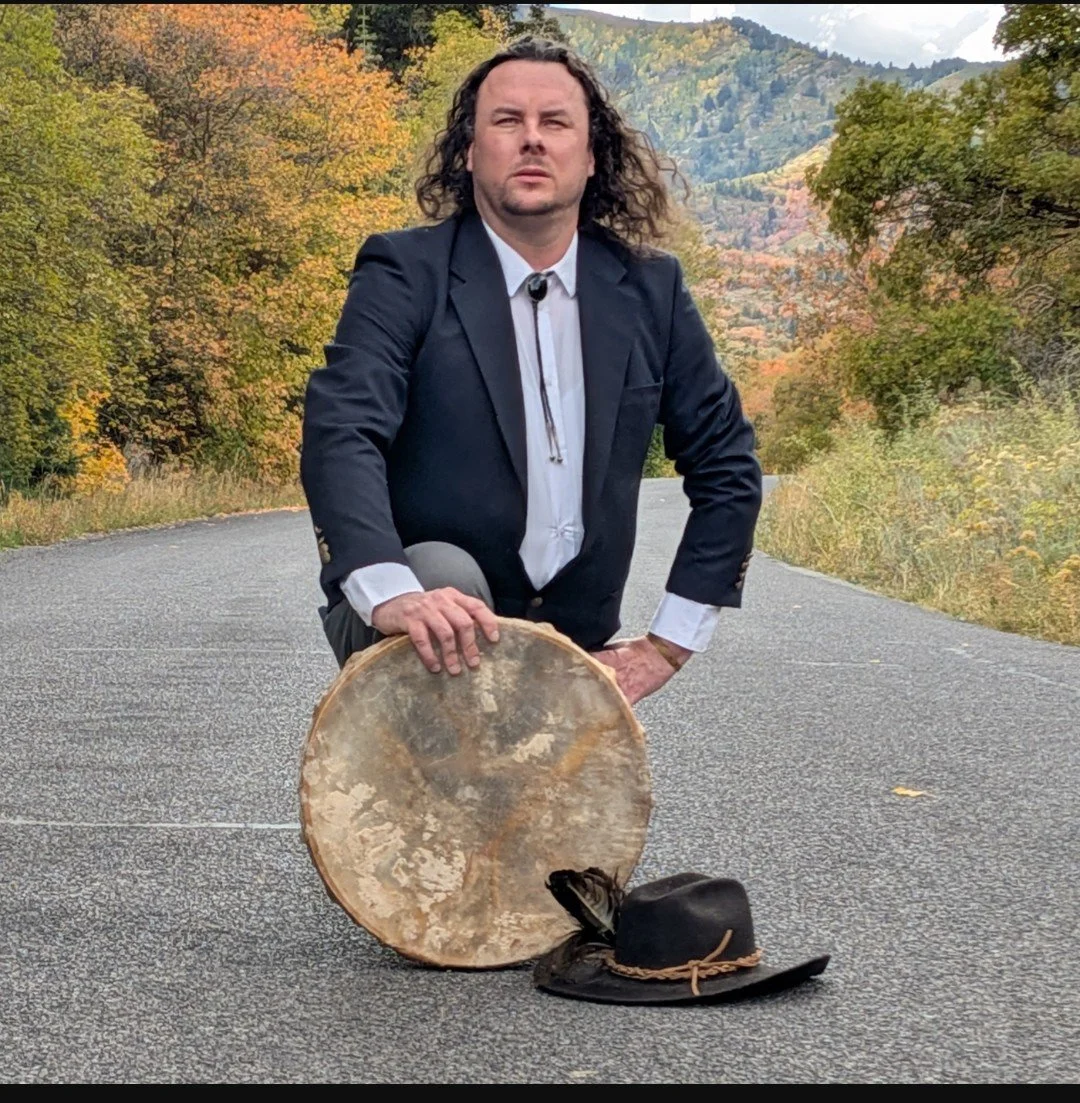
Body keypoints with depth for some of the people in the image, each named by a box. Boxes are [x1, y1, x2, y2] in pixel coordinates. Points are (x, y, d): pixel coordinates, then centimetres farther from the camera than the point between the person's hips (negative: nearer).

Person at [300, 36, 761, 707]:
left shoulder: (650, 289, 2)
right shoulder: (405, 274, -8)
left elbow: (726, 465, 7)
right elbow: (341, 434, -22)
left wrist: (668, 643, 1)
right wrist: (393, 594, -40)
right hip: (418, 635, -4)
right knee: (447, 571, -33)